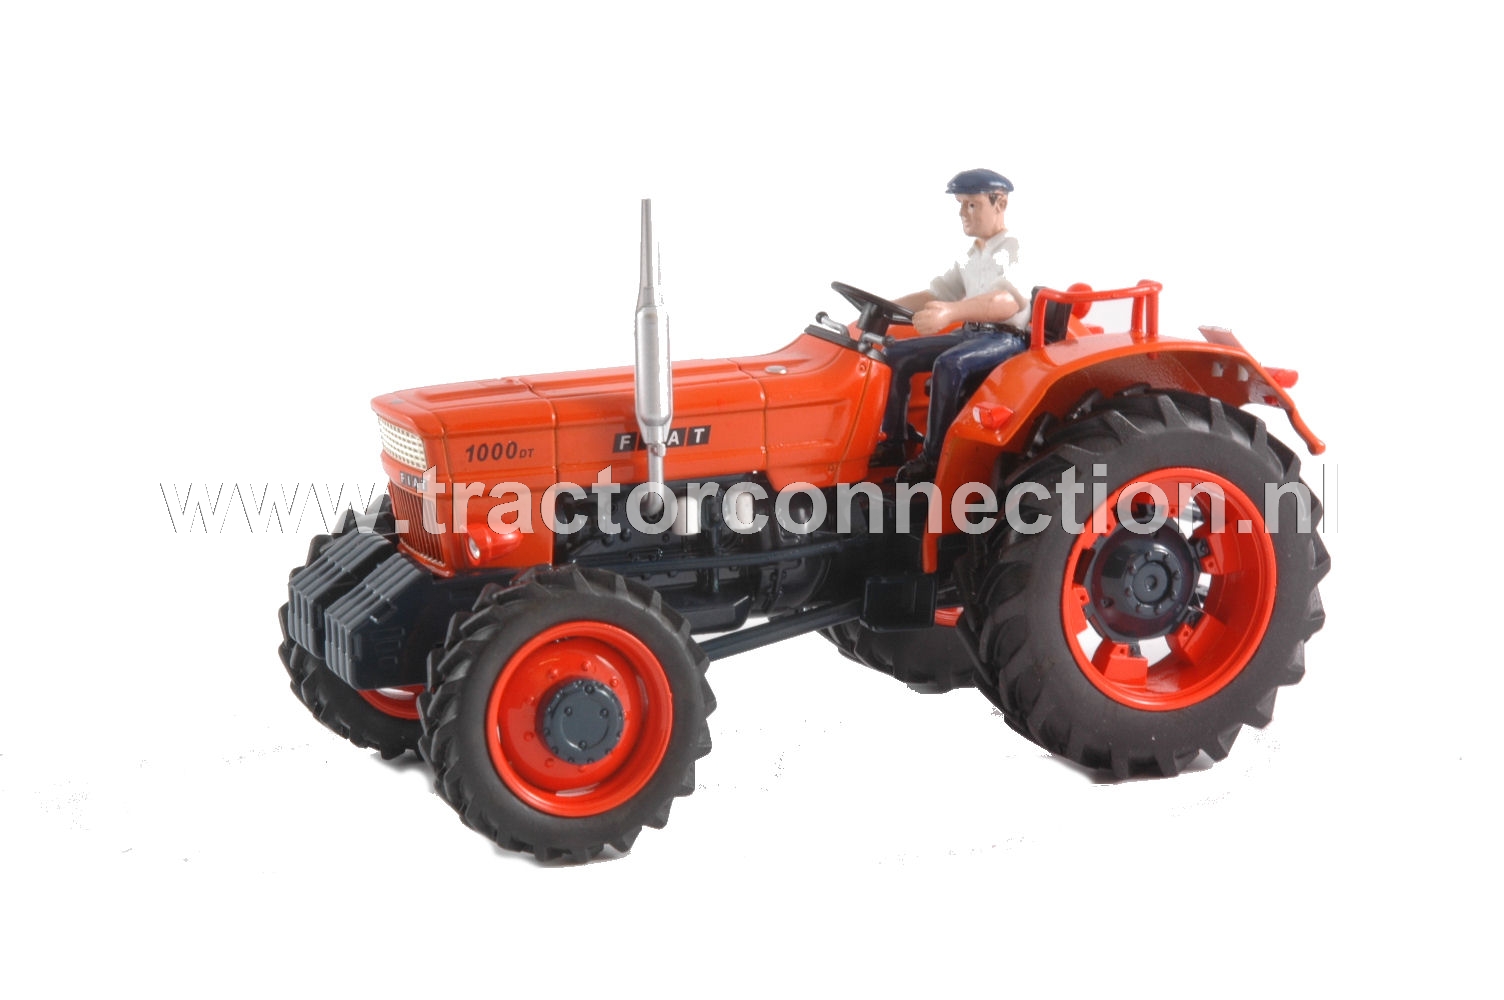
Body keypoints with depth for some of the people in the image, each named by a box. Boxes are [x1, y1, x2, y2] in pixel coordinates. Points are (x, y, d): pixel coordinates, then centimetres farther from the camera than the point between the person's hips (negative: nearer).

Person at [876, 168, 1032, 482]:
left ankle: (932, 460, -30)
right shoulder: (971, 256, 16)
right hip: (972, 334, 9)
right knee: (897, 354, -1)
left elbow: (1010, 302, -32)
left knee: (949, 363, -35)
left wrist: (952, 312, -47)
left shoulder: (1014, 250, -13)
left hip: (1008, 337, -9)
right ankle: (892, 443, -1)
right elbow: (937, 294, 24)